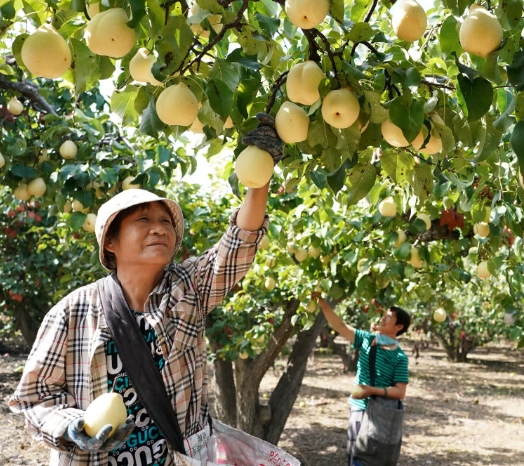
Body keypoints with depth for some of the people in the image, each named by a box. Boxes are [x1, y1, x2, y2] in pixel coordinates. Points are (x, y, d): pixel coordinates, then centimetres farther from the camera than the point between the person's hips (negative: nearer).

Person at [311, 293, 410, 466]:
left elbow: (400, 392, -13)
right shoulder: (367, 339, 1)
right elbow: (340, 326, -1)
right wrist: (322, 302, -10)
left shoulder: (399, 357, -11)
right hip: (358, 409, 4)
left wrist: (373, 390, -25)